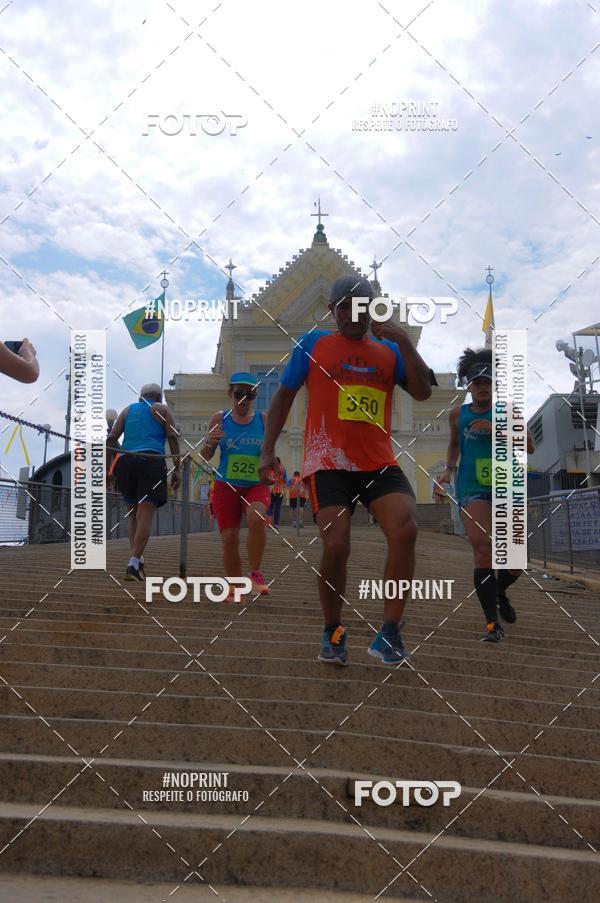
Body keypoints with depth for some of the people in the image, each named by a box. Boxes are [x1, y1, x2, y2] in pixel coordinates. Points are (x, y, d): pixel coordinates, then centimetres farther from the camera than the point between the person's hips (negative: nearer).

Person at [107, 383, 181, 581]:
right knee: (145, 515, -9)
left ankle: (137, 559, 8)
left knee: (134, 511, 18)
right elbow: (172, 437, 1)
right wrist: (177, 468, 0)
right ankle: (133, 565, -20)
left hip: (125, 461, 4)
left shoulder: (128, 409, 23)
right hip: (152, 463, -4)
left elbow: (111, 438, 13)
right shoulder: (161, 410, 15)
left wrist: (109, 467, 14)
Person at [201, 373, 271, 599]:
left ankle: (255, 574, -15)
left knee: (257, 518, -30)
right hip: (226, 486, 1)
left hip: (256, 486, -1)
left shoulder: (263, 420, 3)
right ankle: (234, 589, 12)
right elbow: (205, 456, 6)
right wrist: (210, 442, -15)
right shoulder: (219, 419, 3)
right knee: (229, 538, -5)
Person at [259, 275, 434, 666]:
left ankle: (389, 632, -11)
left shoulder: (389, 351, 15)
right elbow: (284, 396, 13)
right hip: (329, 464, -2)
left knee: (405, 530, -22)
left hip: (380, 464, 2)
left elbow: (423, 391, 3)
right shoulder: (313, 344, 9)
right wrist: (268, 449, 6)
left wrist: (404, 341, -7)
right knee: (336, 546, -16)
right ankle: (333, 634, 9)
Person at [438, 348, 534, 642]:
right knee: (484, 548, -21)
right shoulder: (458, 414, 9)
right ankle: (492, 623, -15)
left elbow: (529, 446, -6)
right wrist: (449, 468, 12)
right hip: (472, 491, -1)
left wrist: (496, 428, -17)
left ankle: (499, 592, 40)